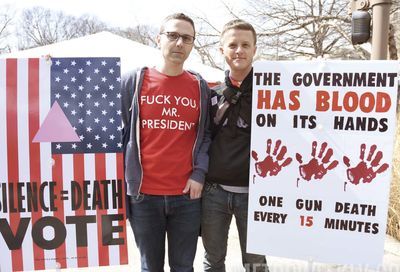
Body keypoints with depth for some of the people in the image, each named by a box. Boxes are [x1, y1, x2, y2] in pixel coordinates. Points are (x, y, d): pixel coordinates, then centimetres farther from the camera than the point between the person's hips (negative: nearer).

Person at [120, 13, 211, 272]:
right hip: (143, 194, -1)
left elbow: (206, 134, 8)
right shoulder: (133, 80, 2)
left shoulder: (200, 86, 6)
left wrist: (199, 173, -5)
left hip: (187, 195, 1)